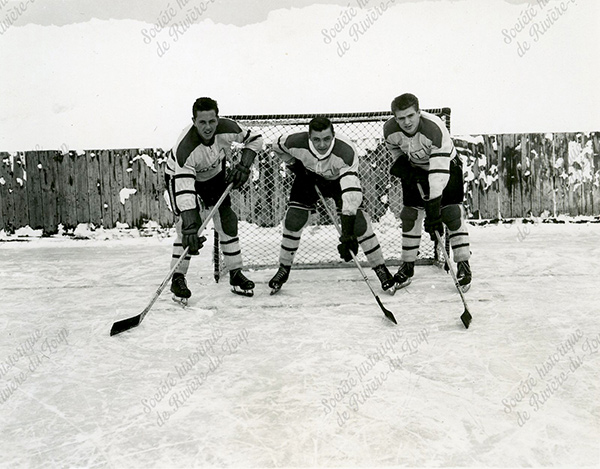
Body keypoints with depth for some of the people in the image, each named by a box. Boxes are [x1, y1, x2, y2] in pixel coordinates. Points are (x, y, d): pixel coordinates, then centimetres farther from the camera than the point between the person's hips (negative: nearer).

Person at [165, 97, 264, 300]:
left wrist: (243, 166, -21)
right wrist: (189, 228, -53)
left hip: (214, 174, 4)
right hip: (180, 175, -4)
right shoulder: (186, 147, -40)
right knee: (189, 222, -19)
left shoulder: (227, 128, -29)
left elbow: (255, 139, -8)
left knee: (227, 221, -2)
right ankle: (178, 278, -5)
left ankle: (236, 274, 9)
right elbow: (185, 190, -46)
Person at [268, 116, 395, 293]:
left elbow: (351, 191, -48)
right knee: (293, 221, -8)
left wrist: (347, 231, -54)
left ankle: (380, 268, 0)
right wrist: (295, 165, -13)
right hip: (309, 177, 2)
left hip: (339, 179, -2)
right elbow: (278, 147, -5)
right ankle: (284, 269, 11)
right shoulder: (297, 143, -32)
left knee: (358, 222, -16)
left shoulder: (346, 151, -41)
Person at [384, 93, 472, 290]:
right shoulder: (390, 129, -22)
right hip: (415, 169, 4)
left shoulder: (435, 128, -38)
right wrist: (401, 164, -9)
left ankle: (463, 265, -3)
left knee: (451, 213, -14)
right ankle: (407, 265, 14)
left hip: (446, 165, -4)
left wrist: (433, 208, -47)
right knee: (410, 215, 1)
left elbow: (439, 172, -43)